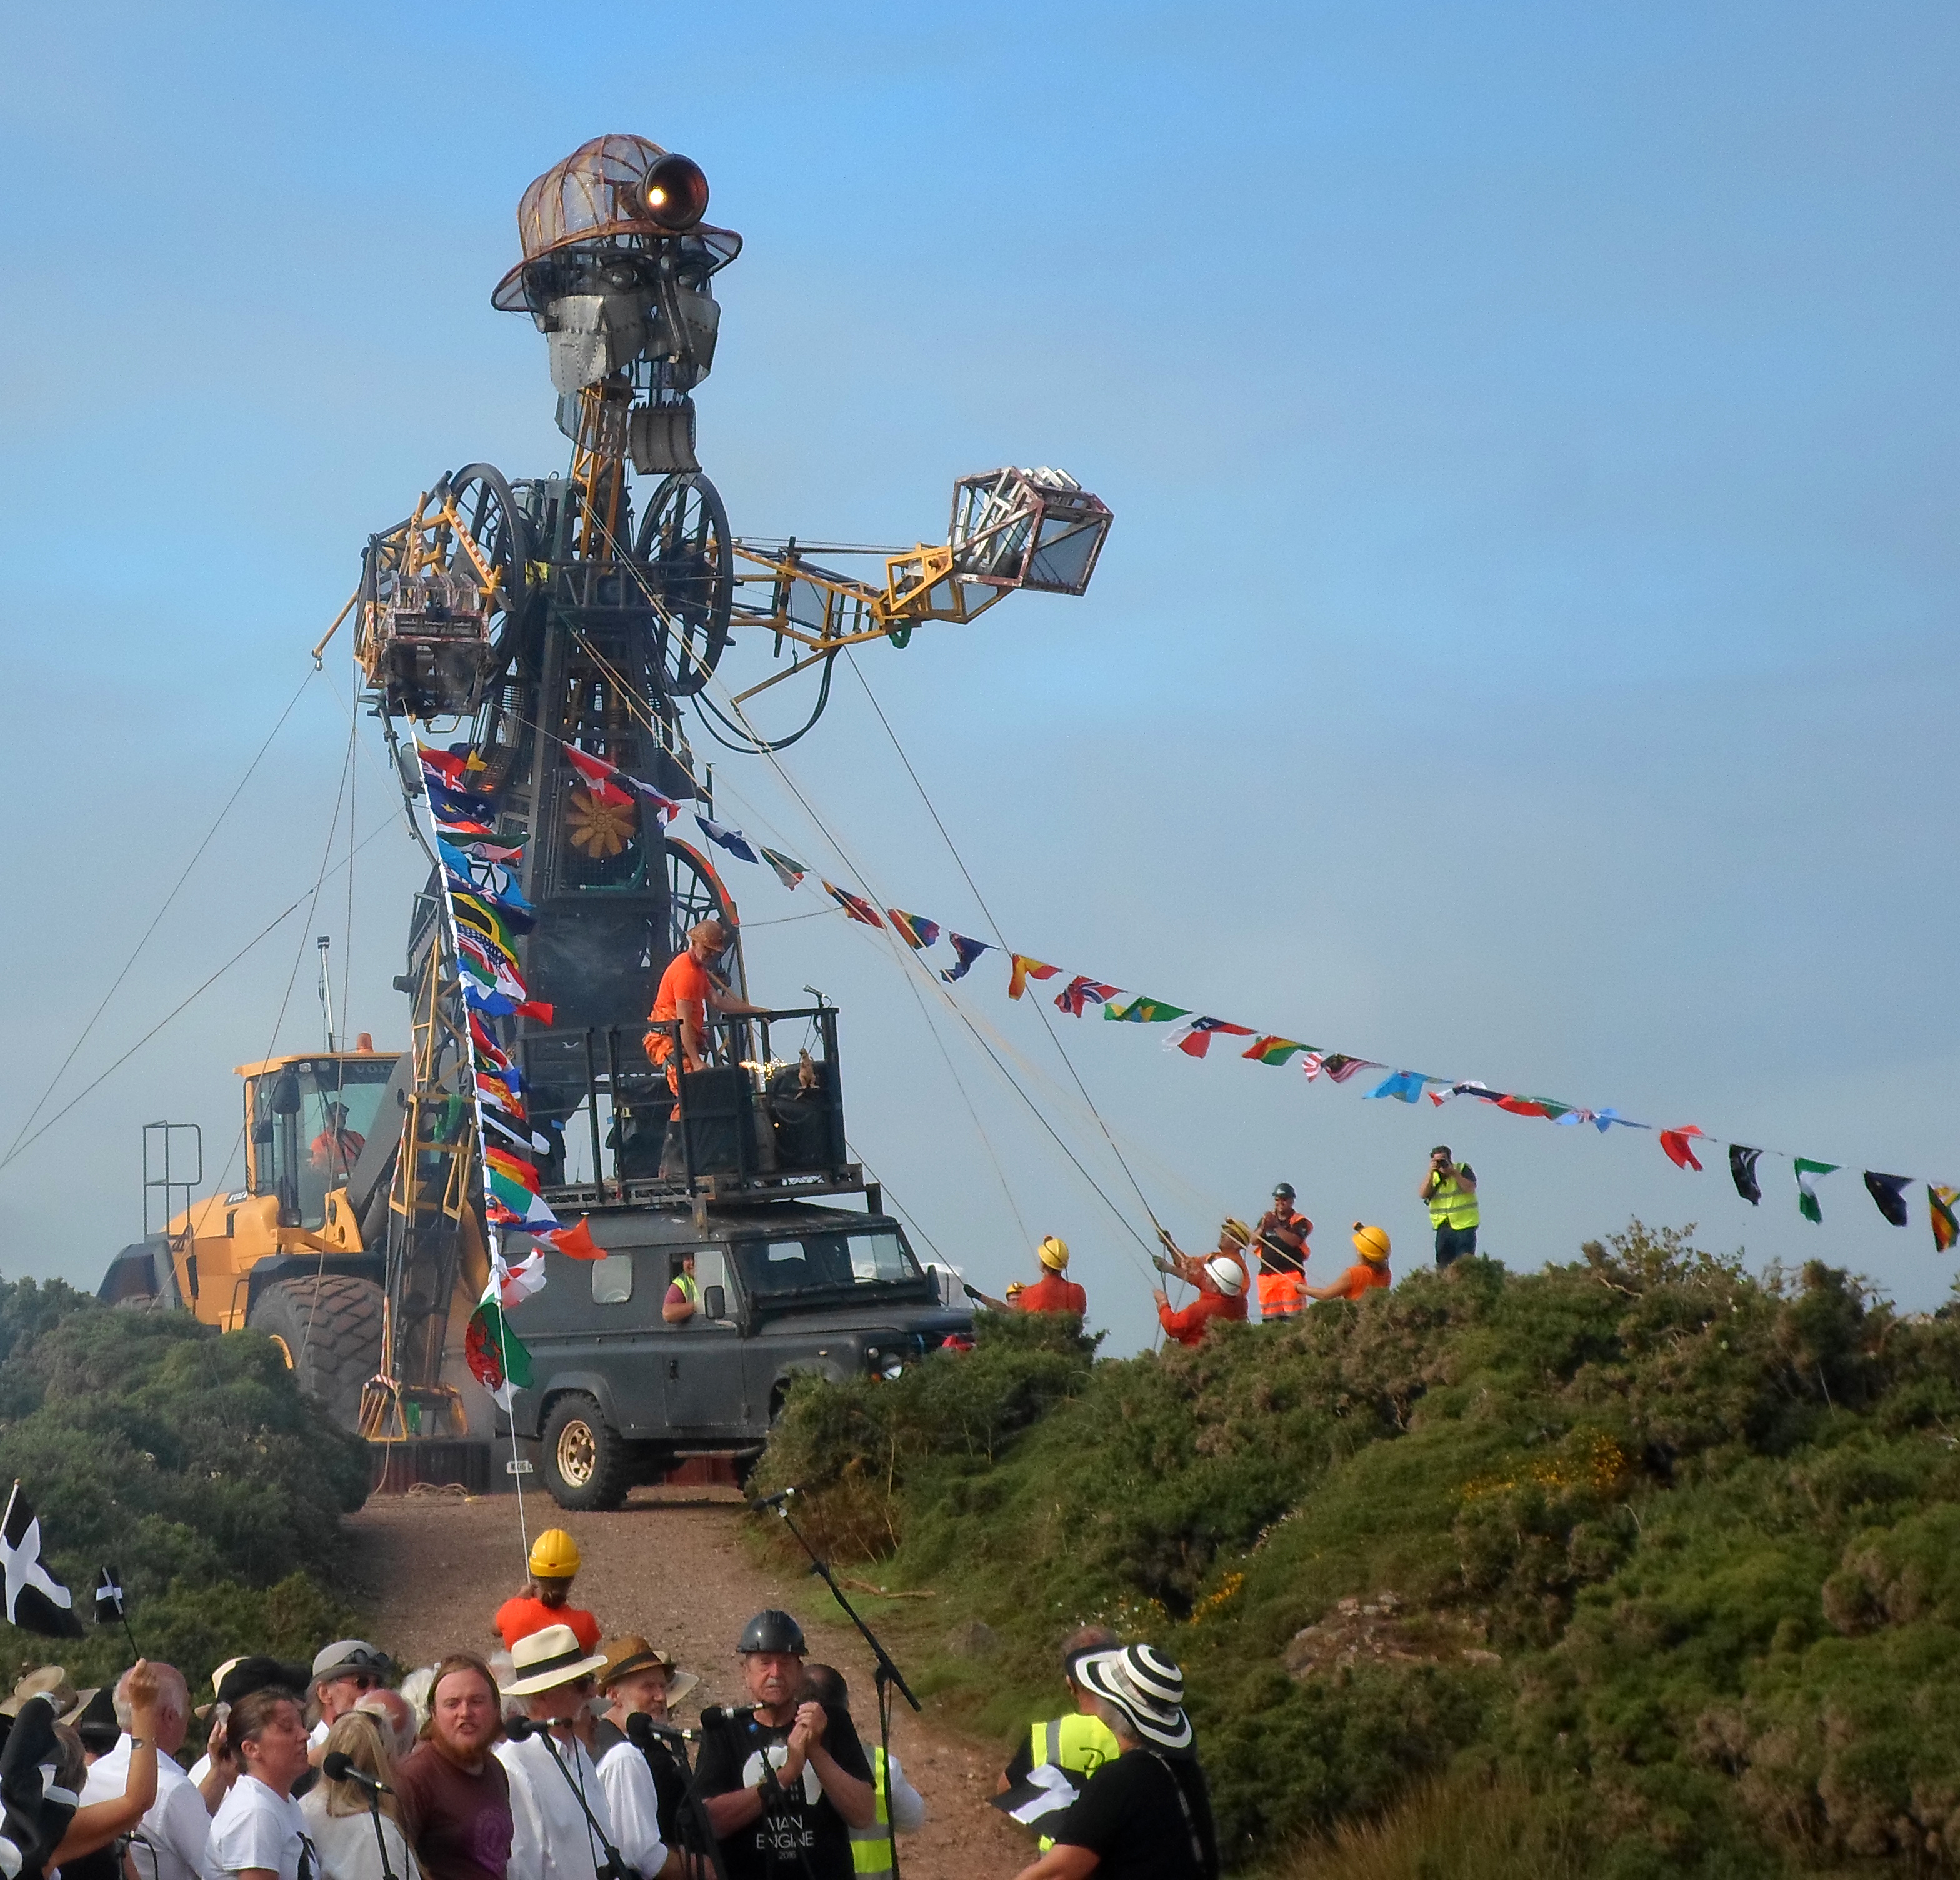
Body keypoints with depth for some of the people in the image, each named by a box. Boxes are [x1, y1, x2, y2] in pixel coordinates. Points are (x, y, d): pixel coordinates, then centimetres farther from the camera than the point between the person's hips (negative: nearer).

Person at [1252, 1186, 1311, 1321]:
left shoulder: (1299, 1222, 3)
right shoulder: (1267, 1218, 17)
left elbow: (1294, 1241, -15)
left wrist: (1276, 1226, -20)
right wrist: (1263, 1228, -14)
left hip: (1291, 1273, -4)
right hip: (1267, 1273, 4)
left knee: (1293, 1316, -12)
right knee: (1270, 1320, 1)